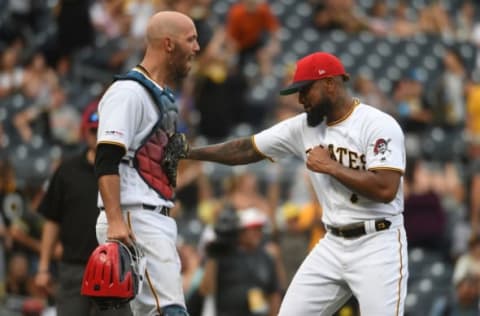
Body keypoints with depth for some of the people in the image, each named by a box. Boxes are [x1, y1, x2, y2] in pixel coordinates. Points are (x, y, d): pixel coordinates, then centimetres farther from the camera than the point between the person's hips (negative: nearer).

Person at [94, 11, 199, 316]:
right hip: (133, 220, -10)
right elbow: (106, 161, -19)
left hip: (159, 222, 10)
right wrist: (114, 222, -28)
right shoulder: (128, 92, -10)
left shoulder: (164, 96, 21)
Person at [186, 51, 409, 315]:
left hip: (378, 244, -7)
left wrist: (330, 166, -17)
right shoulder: (303, 127, 6)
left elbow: (386, 190, -24)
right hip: (333, 244, 7)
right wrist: (189, 152, 7)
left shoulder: (378, 125, -13)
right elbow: (246, 149, 12)